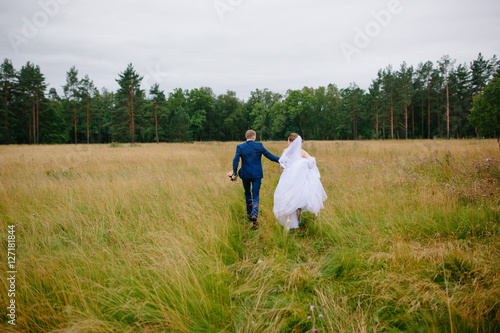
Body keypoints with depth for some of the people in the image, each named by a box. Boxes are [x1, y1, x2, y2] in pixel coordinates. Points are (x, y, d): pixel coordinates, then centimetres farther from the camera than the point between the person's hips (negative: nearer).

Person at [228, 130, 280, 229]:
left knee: (247, 194, 22)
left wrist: (234, 174, -5)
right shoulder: (259, 145, -4)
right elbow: (269, 156, -1)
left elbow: (235, 161, -11)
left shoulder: (240, 147, -3)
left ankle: (249, 214, 32)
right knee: (255, 196, 1)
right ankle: (254, 215, -20)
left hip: (245, 174, 1)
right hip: (257, 174, -1)